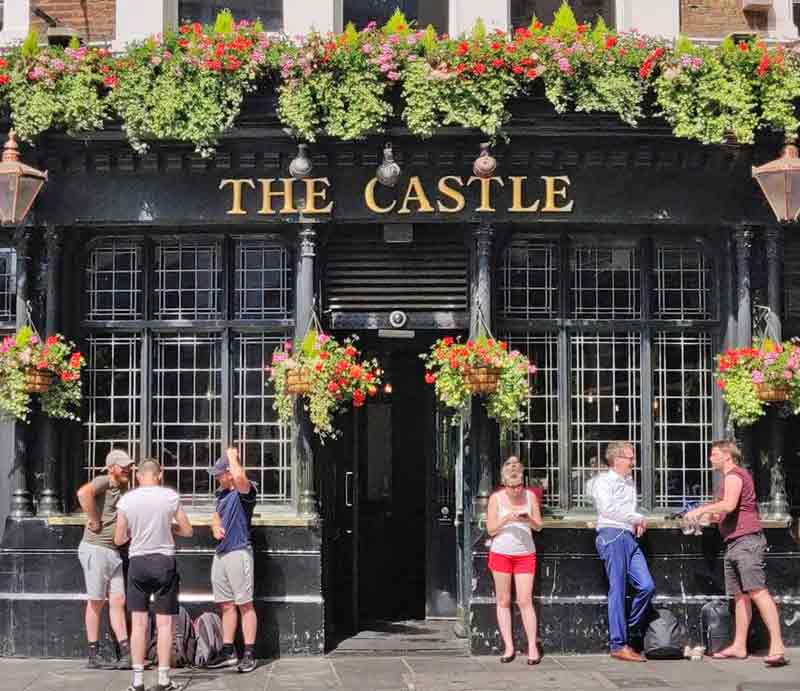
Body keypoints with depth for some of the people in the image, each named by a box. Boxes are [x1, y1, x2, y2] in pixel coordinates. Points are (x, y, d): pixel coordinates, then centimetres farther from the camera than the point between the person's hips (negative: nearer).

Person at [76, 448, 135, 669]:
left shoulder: (123, 489, 15)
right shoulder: (103, 481, -11)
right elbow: (83, 493, -33)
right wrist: (94, 520, -24)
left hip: (114, 551, 7)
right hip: (95, 549, -7)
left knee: (118, 601, 3)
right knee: (96, 602, 1)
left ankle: (126, 653, 3)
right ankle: (93, 654, 10)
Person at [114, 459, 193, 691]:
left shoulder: (127, 500, -4)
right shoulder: (170, 496, -6)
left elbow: (119, 539, 4)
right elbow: (187, 531, 3)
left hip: (138, 562, 1)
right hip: (164, 561, -1)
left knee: (138, 623, 7)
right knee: (164, 623, 4)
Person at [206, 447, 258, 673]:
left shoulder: (245, 491, -11)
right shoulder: (222, 493, 16)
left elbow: (239, 476, -34)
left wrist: (232, 455, -17)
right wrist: (215, 526, 6)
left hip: (239, 551, -9)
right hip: (221, 553, 9)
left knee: (245, 604, -5)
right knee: (226, 605, 12)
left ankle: (249, 654, -3)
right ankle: (228, 652, 19)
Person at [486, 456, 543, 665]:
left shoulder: (530, 496, -1)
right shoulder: (496, 498, -3)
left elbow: (539, 526, 6)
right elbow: (491, 529, -2)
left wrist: (529, 519, -16)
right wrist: (506, 519, -18)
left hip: (525, 554, 0)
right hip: (501, 553, 1)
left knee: (525, 601, -5)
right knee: (503, 601, 5)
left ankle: (532, 647, -1)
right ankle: (509, 647, 11)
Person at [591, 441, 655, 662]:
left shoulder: (629, 482, 24)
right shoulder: (602, 481, 0)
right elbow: (608, 508, -13)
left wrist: (638, 523, 10)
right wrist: (638, 518, -8)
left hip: (629, 537, 8)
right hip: (612, 535, -8)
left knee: (647, 586, -3)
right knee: (618, 590, -8)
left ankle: (629, 630, 14)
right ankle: (618, 644, -6)